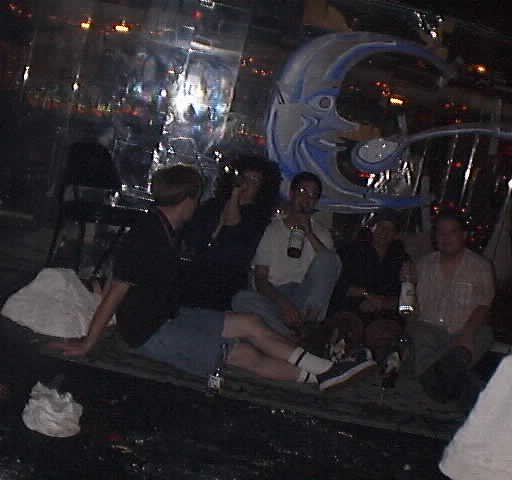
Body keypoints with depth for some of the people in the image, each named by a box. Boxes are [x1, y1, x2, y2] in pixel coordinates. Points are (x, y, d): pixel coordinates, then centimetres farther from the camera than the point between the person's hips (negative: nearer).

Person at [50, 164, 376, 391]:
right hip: (149, 333, -10)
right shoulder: (147, 239, -26)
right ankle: (318, 376, 5)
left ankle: (326, 369, 5)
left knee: (251, 324, 3)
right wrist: (86, 345, -20)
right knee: (247, 355, -9)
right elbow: (115, 295, -24)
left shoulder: (169, 230, 4)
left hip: (169, 316, 10)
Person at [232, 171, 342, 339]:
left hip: (306, 301, 1)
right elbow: (260, 280, 0)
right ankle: (294, 337, -35)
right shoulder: (272, 230, 8)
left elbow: (331, 266, -4)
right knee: (241, 299, -30)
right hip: (274, 298, -1)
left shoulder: (320, 233, 15)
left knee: (328, 258, -21)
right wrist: (284, 304, -18)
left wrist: (309, 235, -11)